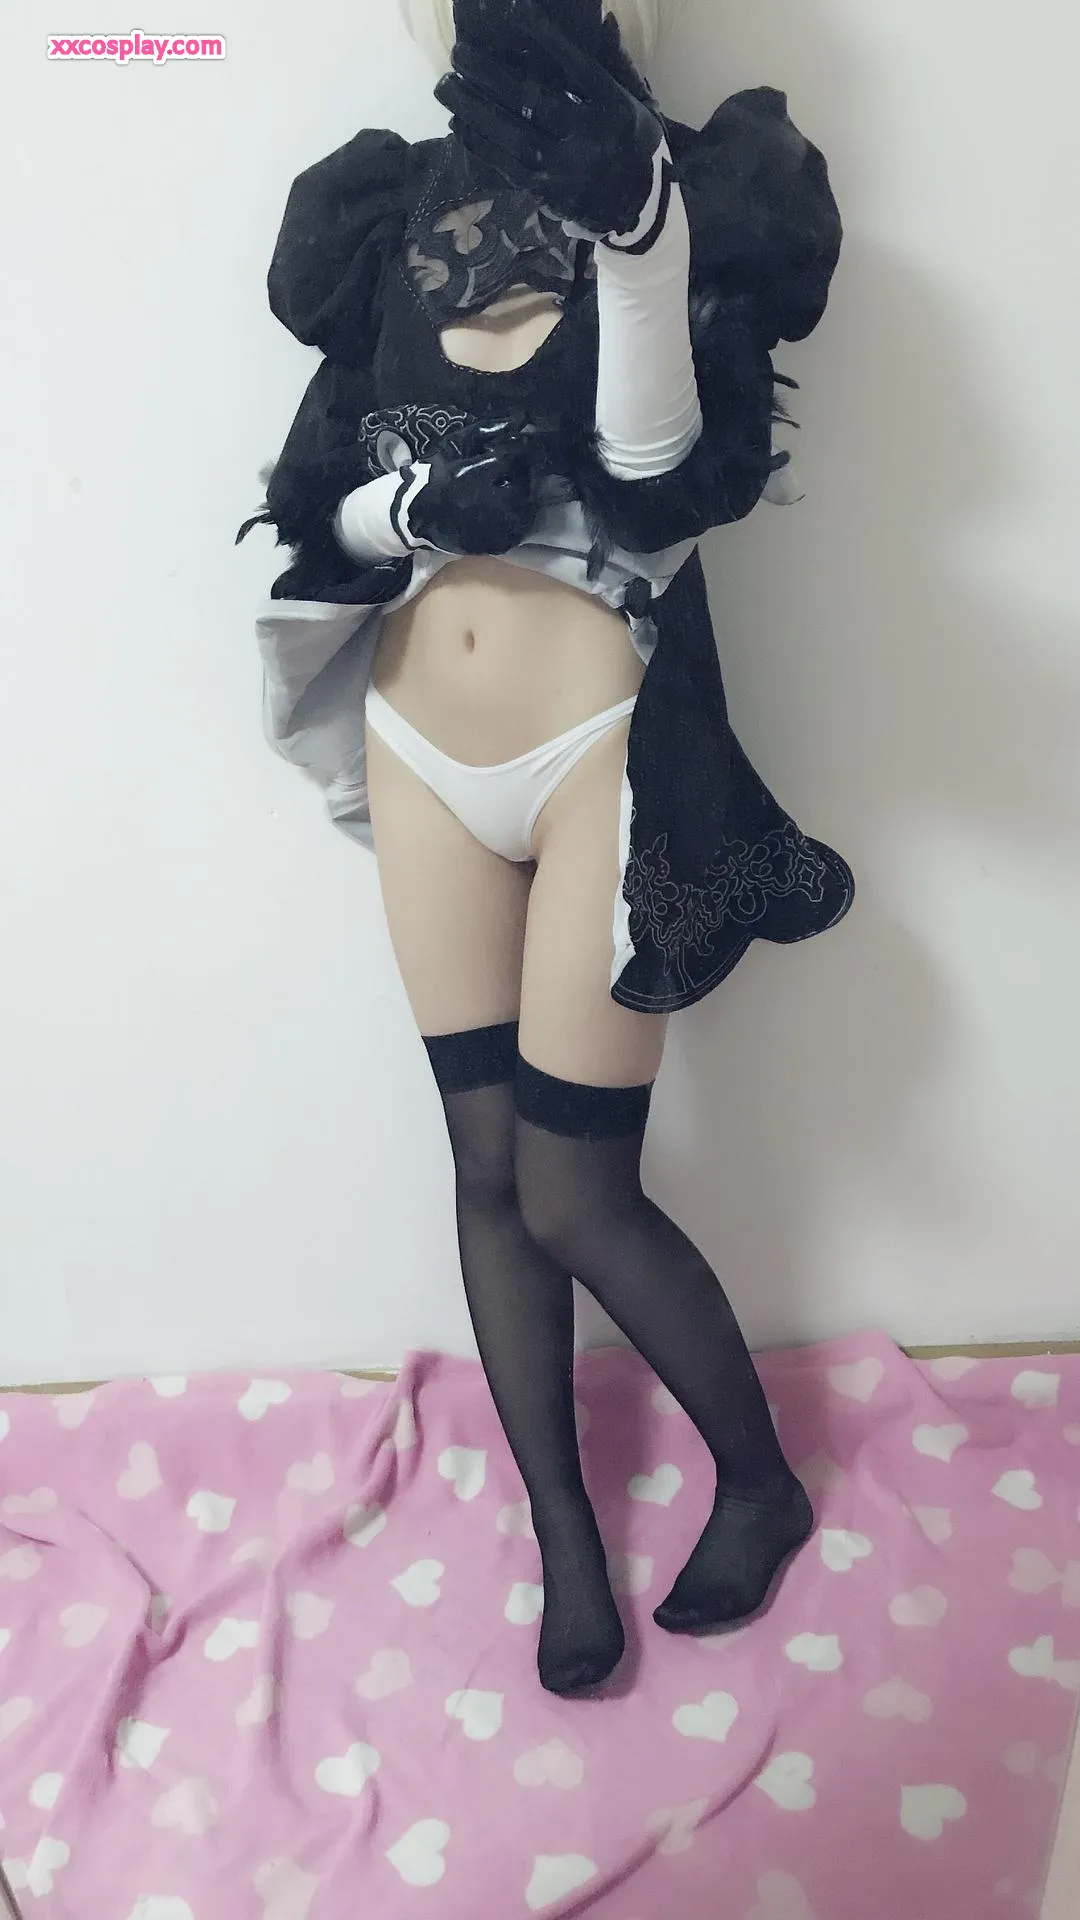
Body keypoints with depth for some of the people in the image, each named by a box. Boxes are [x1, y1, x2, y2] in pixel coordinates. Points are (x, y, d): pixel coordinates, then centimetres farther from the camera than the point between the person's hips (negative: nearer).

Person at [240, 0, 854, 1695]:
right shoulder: (394, 208, 11)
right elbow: (326, 499, 8)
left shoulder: (672, 196, -1)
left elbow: (662, 482, -15)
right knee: (488, 1164, 8)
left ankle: (761, 1482, 28)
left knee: (576, 1192, -1)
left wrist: (630, 246, -27)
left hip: (601, 750, -5)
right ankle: (566, 1538, 28)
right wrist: (421, 501, -13)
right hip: (424, 749, 5)